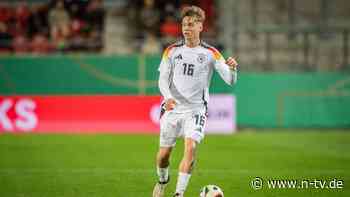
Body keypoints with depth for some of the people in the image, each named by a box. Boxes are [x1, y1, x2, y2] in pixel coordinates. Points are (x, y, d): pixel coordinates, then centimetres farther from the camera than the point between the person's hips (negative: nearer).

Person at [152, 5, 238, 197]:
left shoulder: (210, 53, -1)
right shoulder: (172, 51, 4)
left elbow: (230, 80, -6)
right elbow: (163, 79, 2)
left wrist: (232, 68, -30)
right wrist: (168, 97, -19)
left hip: (195, 109, -2)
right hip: (173, 108, 2)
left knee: (190, 147, -23)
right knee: (164, 153, 7)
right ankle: (162, 180, 39)